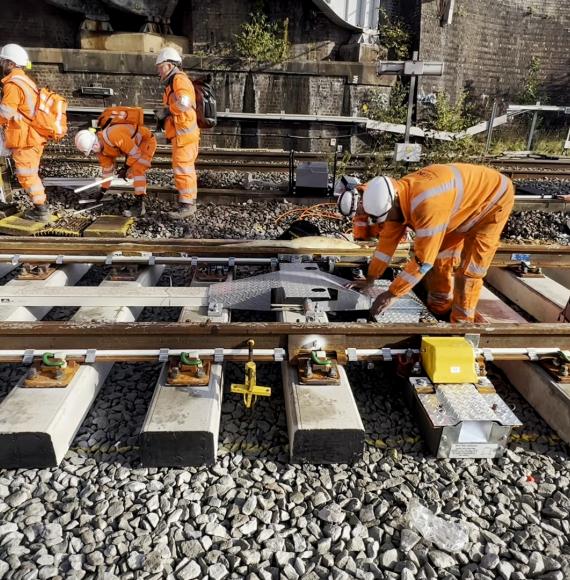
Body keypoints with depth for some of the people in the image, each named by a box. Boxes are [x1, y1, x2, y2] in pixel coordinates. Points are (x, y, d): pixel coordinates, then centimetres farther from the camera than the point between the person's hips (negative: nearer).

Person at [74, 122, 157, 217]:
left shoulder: (114, 135, -36)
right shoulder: (100, 148, -6)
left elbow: (135, 153, -28)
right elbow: (107, 168, 6)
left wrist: (125, 168, -15)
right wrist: (102, 190, 9)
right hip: (134, 145, 9)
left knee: (137, 170, -21)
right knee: (130, 174, 11)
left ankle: (139, 206, -20)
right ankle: (139, 202, 27)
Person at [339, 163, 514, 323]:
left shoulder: (427, 203, -43)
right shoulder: (399, 196, -15)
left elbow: (423, 259, -38)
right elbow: (388, 239, -6)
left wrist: (392, 294, -30)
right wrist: (369, 279, -3)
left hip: (493, 198, -8)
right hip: (466, 196, 8)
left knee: (468, 268, -10)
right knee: (440, 255, 11)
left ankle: (461, 321, 5)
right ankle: (439, 307, 27)